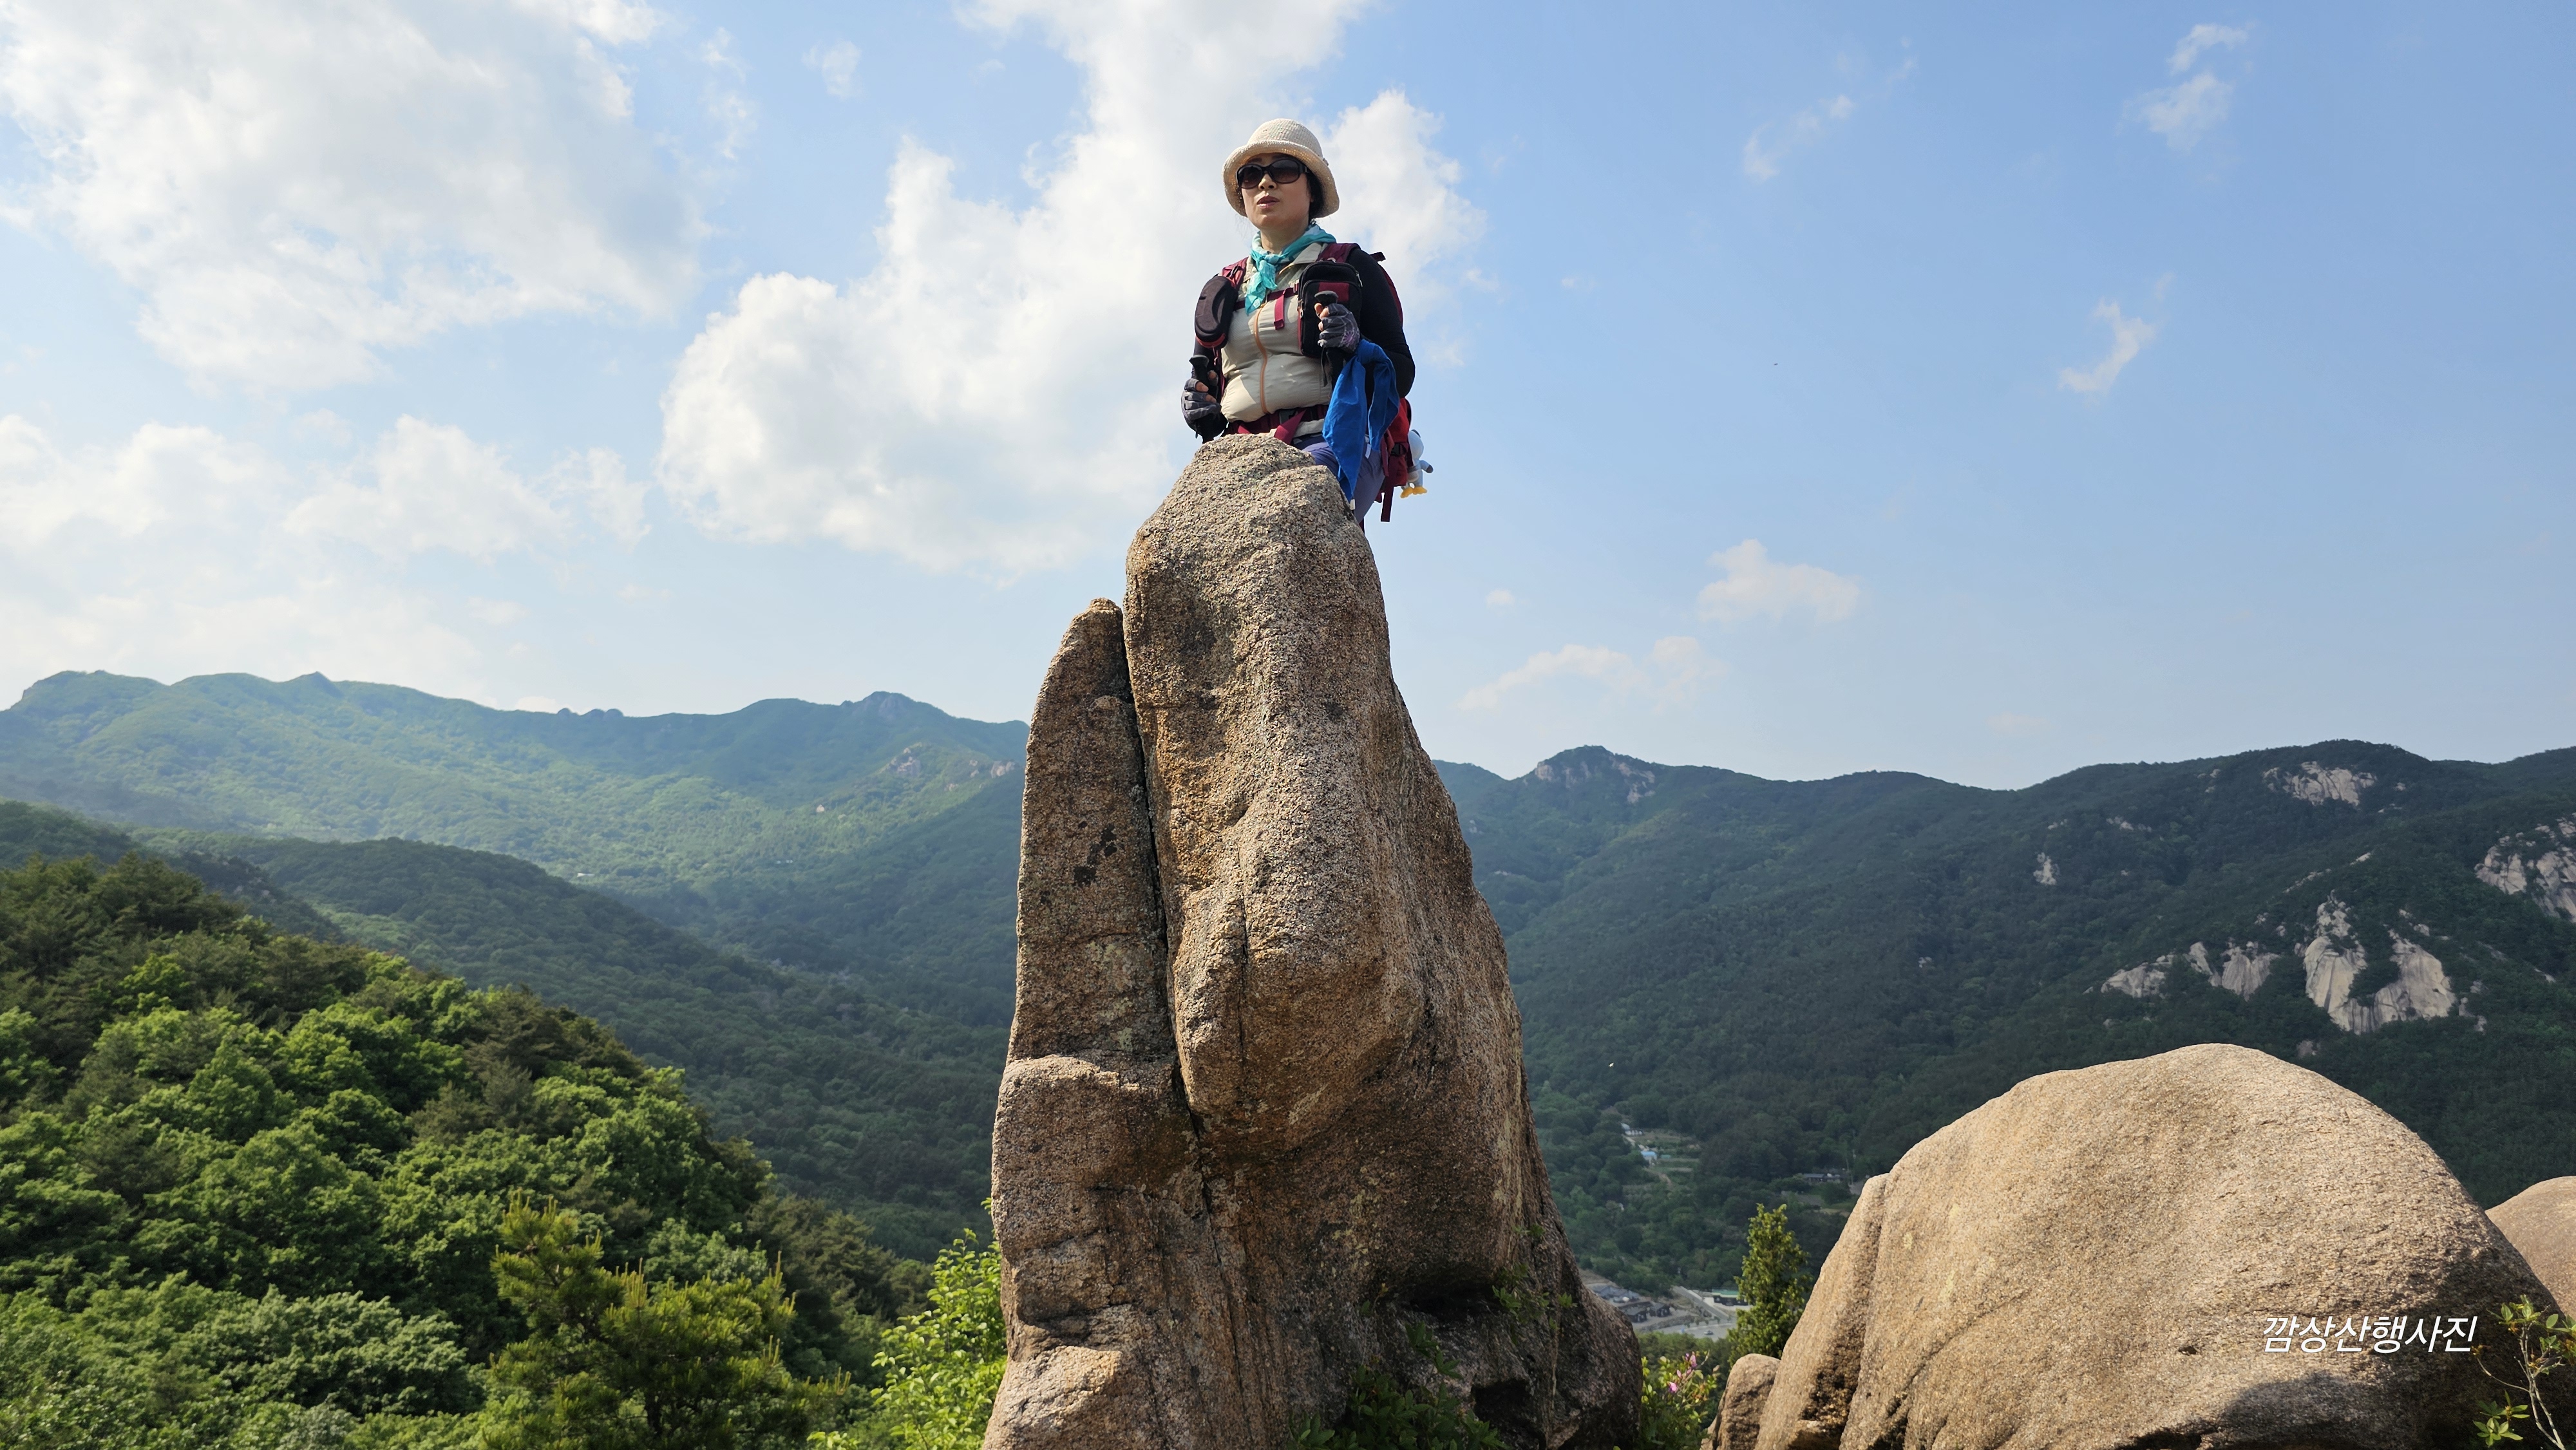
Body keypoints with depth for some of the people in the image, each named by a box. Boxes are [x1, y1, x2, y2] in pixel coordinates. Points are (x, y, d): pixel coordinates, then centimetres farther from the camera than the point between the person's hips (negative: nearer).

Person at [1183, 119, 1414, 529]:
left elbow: (1401, 373, 9)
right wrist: (1200, 409, 9)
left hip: (1332, 446, -4)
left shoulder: (1353, 269, 15)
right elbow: (1208, 384, 33)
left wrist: (1356, 349, -12)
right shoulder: (1224, 288, 27)